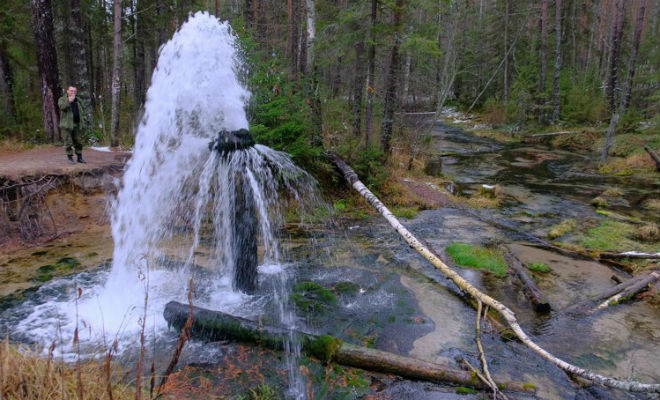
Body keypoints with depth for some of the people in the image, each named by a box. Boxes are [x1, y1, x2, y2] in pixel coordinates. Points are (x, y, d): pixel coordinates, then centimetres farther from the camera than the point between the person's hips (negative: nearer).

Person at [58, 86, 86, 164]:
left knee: (78, 142, 6)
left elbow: (82, 111, 22)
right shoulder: (62, 99, 1)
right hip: (67, 124, -4)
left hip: (77, 125, 4)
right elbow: (62, 107, -19)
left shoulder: (78, 100, 15)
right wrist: (69, 101, -32)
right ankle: (70, 158, 2)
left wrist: (81, 118, 6)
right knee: (68, 142, -3)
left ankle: (79, 157, 14)